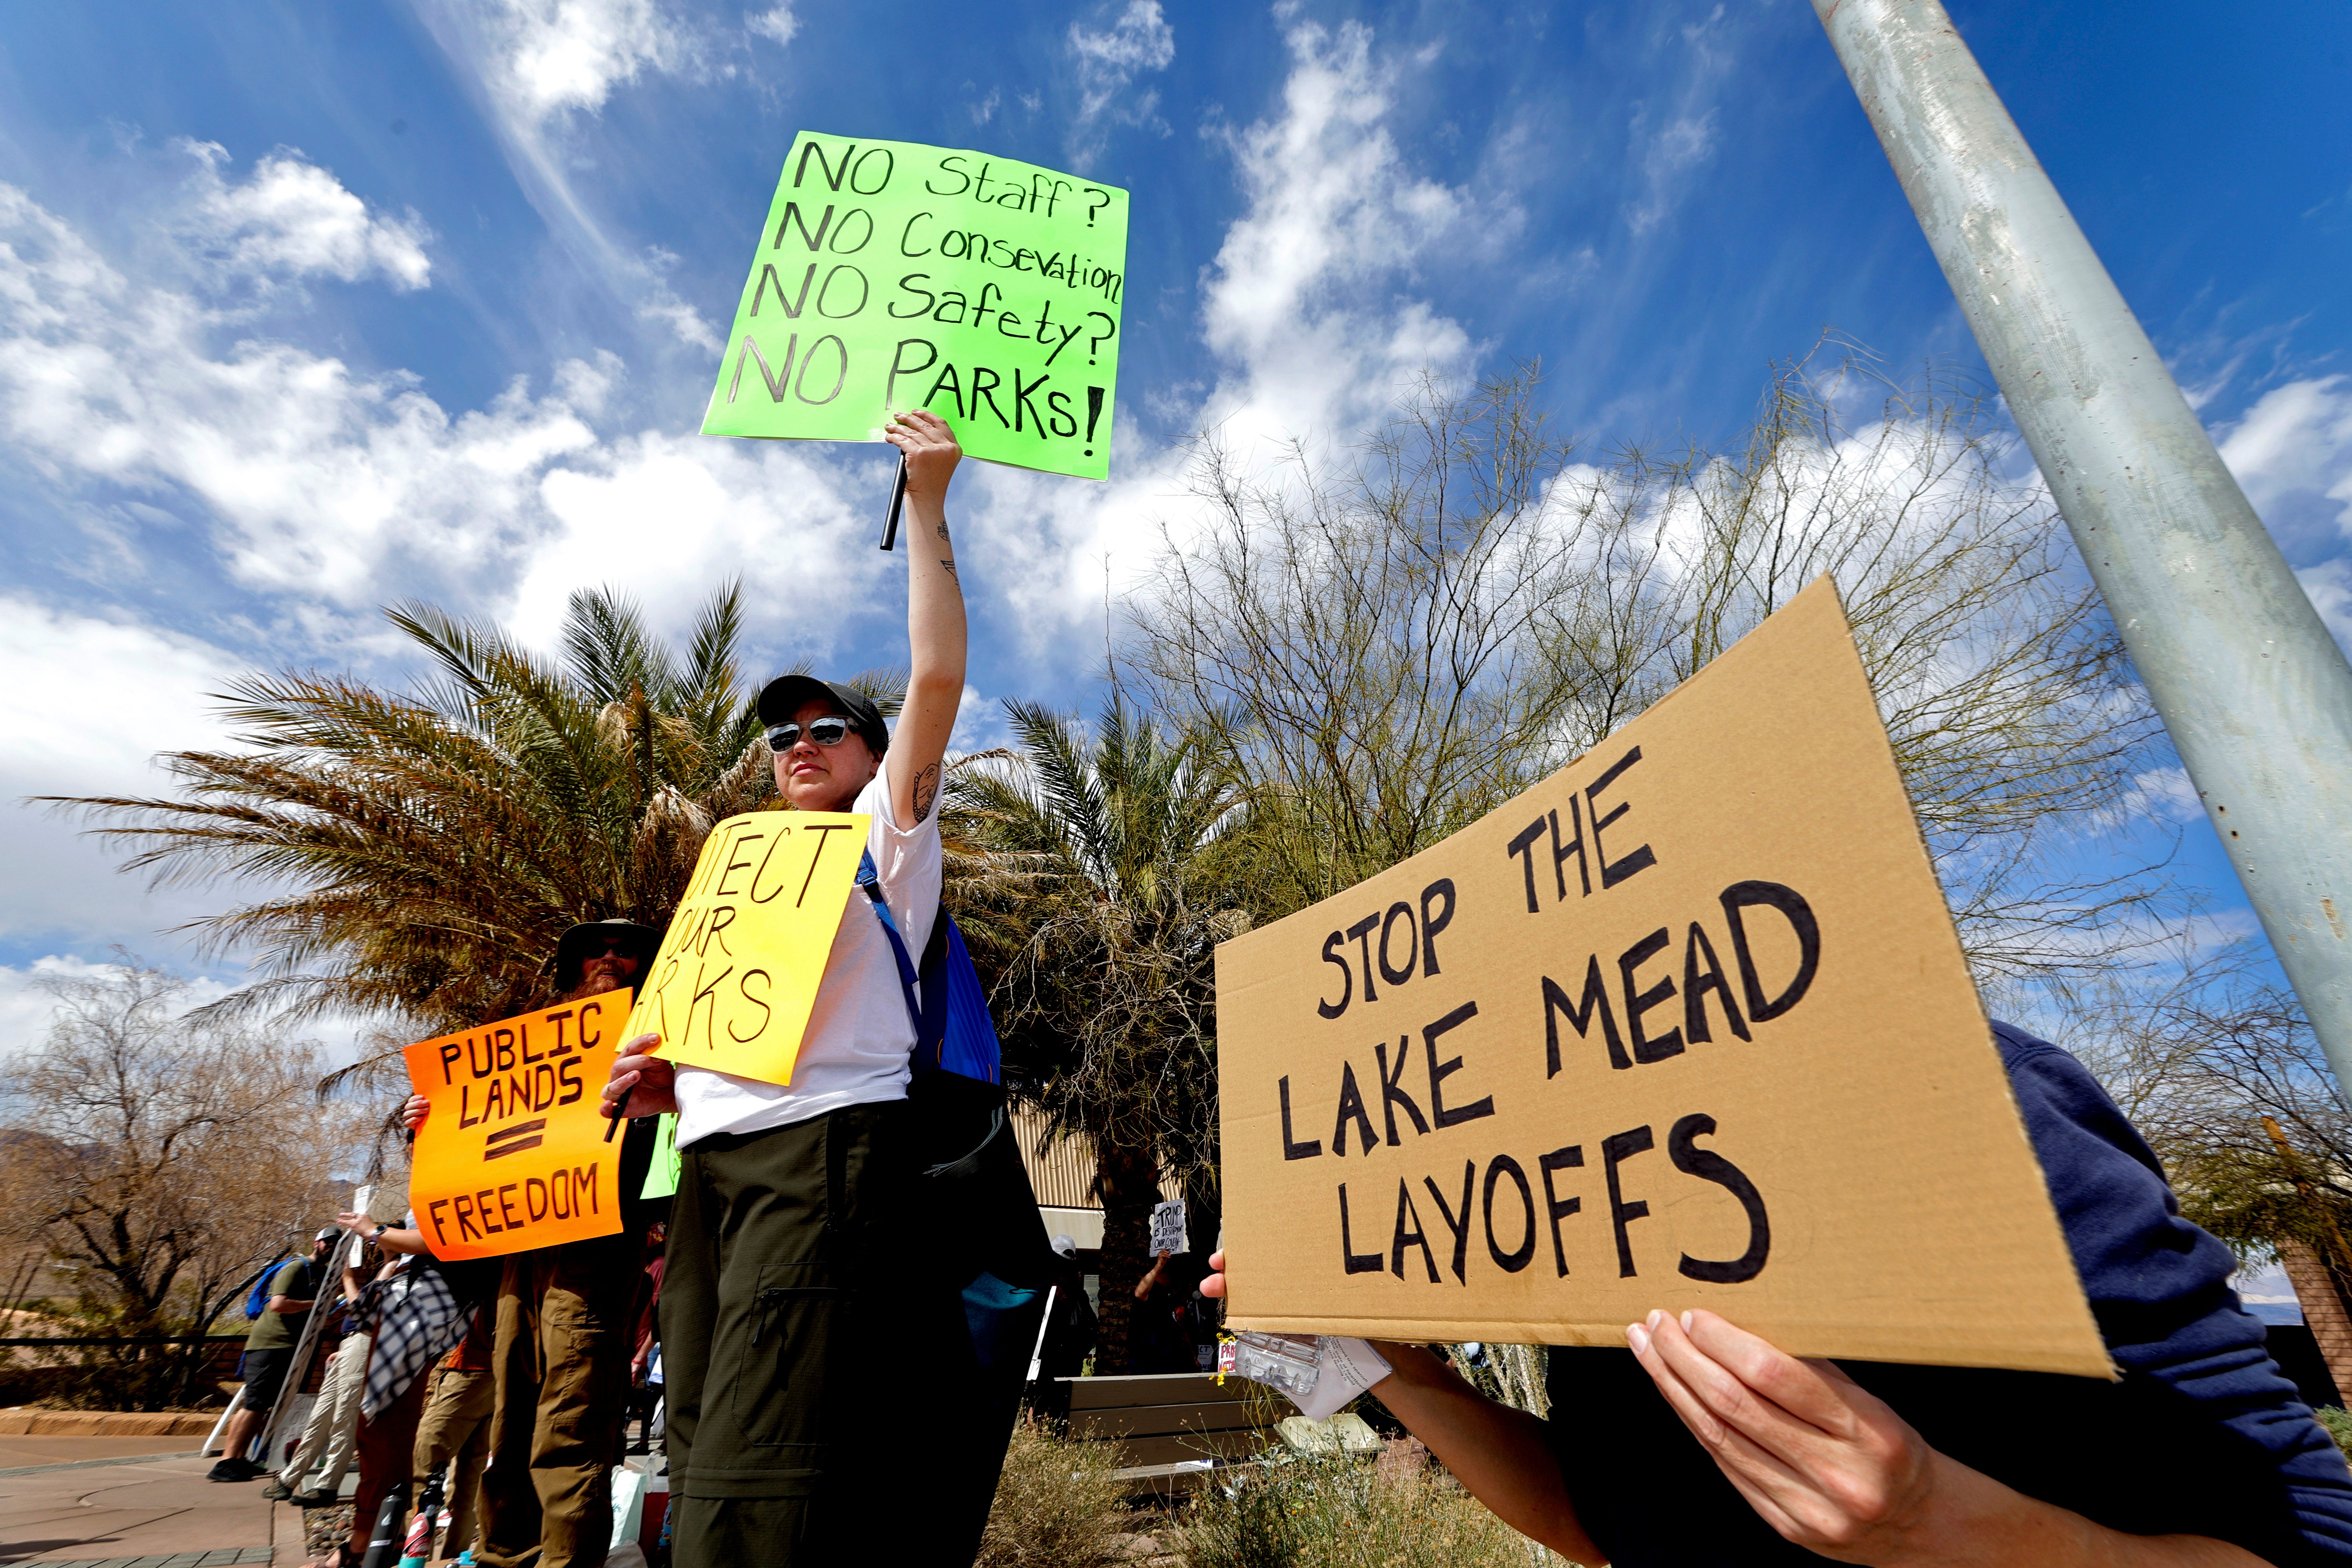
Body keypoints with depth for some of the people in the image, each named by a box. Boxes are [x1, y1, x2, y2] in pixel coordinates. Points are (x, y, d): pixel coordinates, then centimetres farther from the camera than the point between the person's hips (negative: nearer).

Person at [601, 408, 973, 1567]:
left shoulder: (882, 836, 8)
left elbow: (936, 676, -5)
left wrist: (927, 507, -4)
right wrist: (661, 1078, 8)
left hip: (827, 1141, -7)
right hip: (711, 1157, 7)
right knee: (702, 1462, 7)